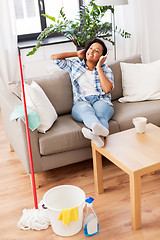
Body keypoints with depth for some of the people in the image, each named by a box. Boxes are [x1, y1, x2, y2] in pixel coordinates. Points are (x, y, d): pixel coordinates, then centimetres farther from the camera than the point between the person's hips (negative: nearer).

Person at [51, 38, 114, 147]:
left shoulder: (105, 69, 15)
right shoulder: (75, 64, 20)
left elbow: (107, 89, -4)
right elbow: (54, 57, 13)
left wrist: (98, 67, 2)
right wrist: (77, 54, 19)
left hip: (101, 101, 0)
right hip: (81, 103, 0)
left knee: (99, 112, -38)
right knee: (86, 109, -38)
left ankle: (99, 136, -72)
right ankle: (102, 130, -72)